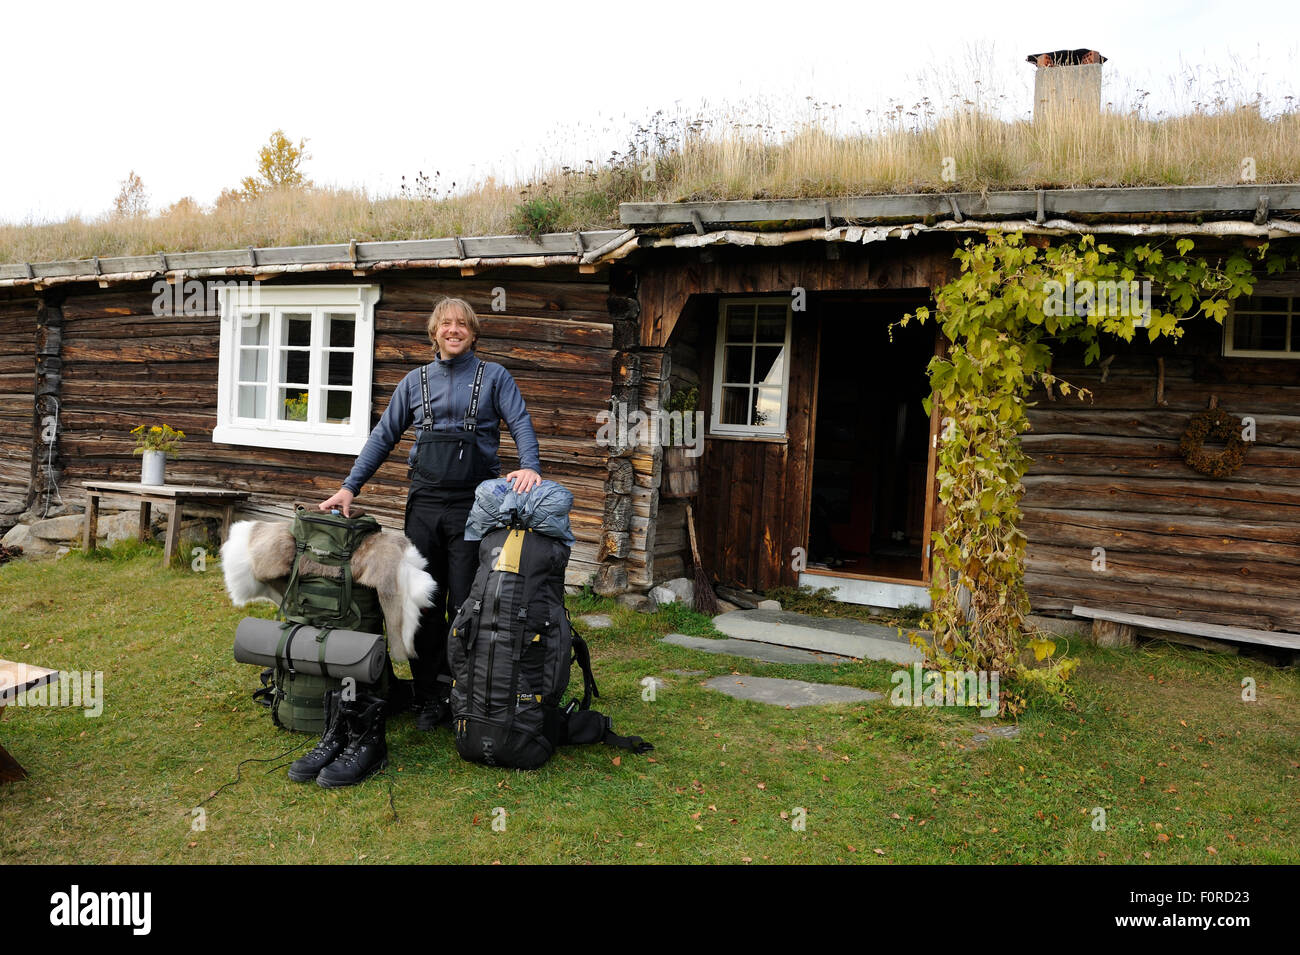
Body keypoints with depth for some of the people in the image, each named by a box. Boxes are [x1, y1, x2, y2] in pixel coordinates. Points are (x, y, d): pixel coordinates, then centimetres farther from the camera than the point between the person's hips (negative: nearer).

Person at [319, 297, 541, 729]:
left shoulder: (494, 377, 6)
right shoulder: (416, 381, 14)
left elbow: (521, 423, -5)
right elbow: (383, 436, 14)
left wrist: (530, 466, -25)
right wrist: (350, 486, 5)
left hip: (473, 504, -3)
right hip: (424, 503, 3)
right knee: (423, 603, 4)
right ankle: (429, 699, 14)